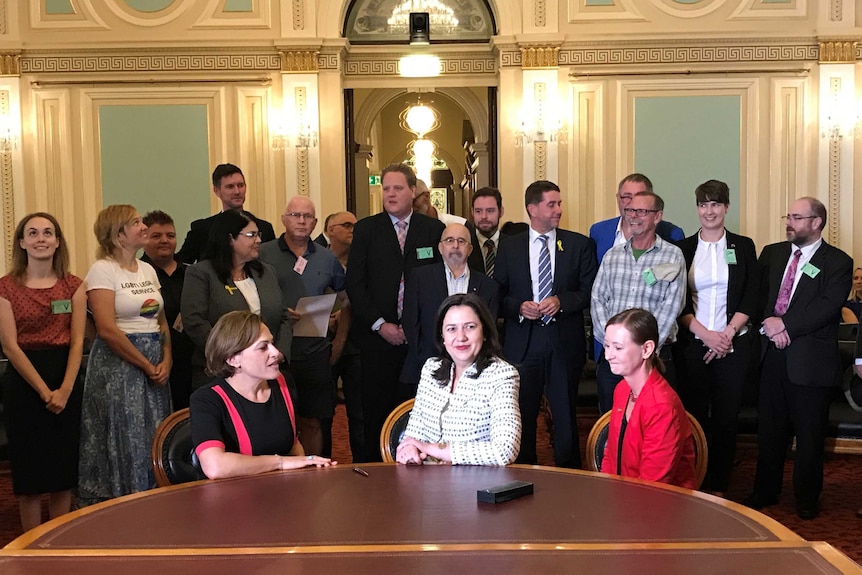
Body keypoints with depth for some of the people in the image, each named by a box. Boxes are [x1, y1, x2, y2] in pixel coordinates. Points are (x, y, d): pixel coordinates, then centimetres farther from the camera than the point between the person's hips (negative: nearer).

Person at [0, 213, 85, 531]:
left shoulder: (73, 286, 5)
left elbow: (77, 341, -1)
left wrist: (65, 389, -12)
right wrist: (44, 391, -12)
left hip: (66, 380, 2)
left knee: (64, 469, 7)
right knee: (30, 470, 3)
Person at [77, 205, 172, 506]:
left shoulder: (148, 270, 13)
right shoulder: (102, 270, -8)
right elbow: (107, 329, -17)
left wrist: (166, 361, -2)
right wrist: (147, 365, -13)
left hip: (156, 366, 7)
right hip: (118, 366, -6)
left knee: (155, 442, 8)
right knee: (126, 441, -1)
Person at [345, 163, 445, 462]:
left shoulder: (434, 229, 7)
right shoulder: (366, 229, 6)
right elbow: (354, 283, 2)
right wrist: (380, 325, -7)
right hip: (377, 336, 0)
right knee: (377, 410, 2)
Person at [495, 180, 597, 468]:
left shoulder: (579, 244, 5)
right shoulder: (509, 248, 7)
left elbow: (590, 290, 3)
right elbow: (498, 295, 7)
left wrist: (561, 301, -13)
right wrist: (519, 306, -11)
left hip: (565, 343, 0)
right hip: (522, 343, 1)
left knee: (565, 416, 6)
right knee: (522, 415, 6)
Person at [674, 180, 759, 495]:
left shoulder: (743, 246, 5)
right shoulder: (683, 248, 5)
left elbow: (751, 298, 1)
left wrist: (727, 333, -10)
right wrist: (704, 334, -10)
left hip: (733, 343, 0)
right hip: (692, 343, 0)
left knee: (726, 418, 2)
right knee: (694, 415, 2)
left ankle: (719, 486, 15)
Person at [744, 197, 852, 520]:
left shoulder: (837, 262, -4)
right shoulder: (771, 254, 11)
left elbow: (827, 307, -16)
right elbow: (756, 294, 7)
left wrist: (784, 324, -18)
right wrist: (768, 322, -11)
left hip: (810, 359, -4)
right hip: (772, 353, 4)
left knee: (809, 433, 7)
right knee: (769, 429, 13)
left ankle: (807, 499, 23)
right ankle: (765, 492, 26)